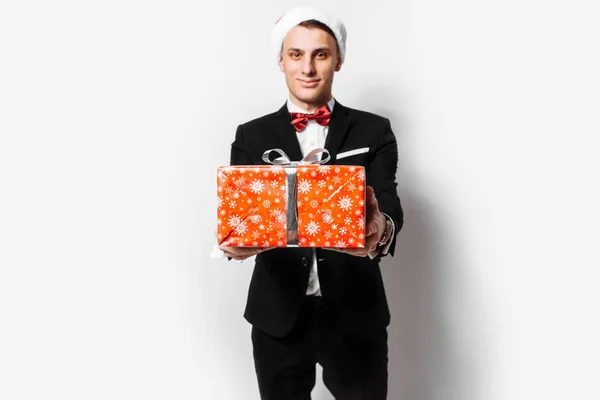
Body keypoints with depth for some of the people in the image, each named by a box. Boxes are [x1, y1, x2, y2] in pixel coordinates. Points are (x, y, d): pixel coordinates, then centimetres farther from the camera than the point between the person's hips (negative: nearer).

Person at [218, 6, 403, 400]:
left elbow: (387, 203, -11)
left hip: (356, 314, 0)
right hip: (279, 315, 1)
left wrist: (382, 229, -36)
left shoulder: (374, 131, 2)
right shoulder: (252, 136, 5)